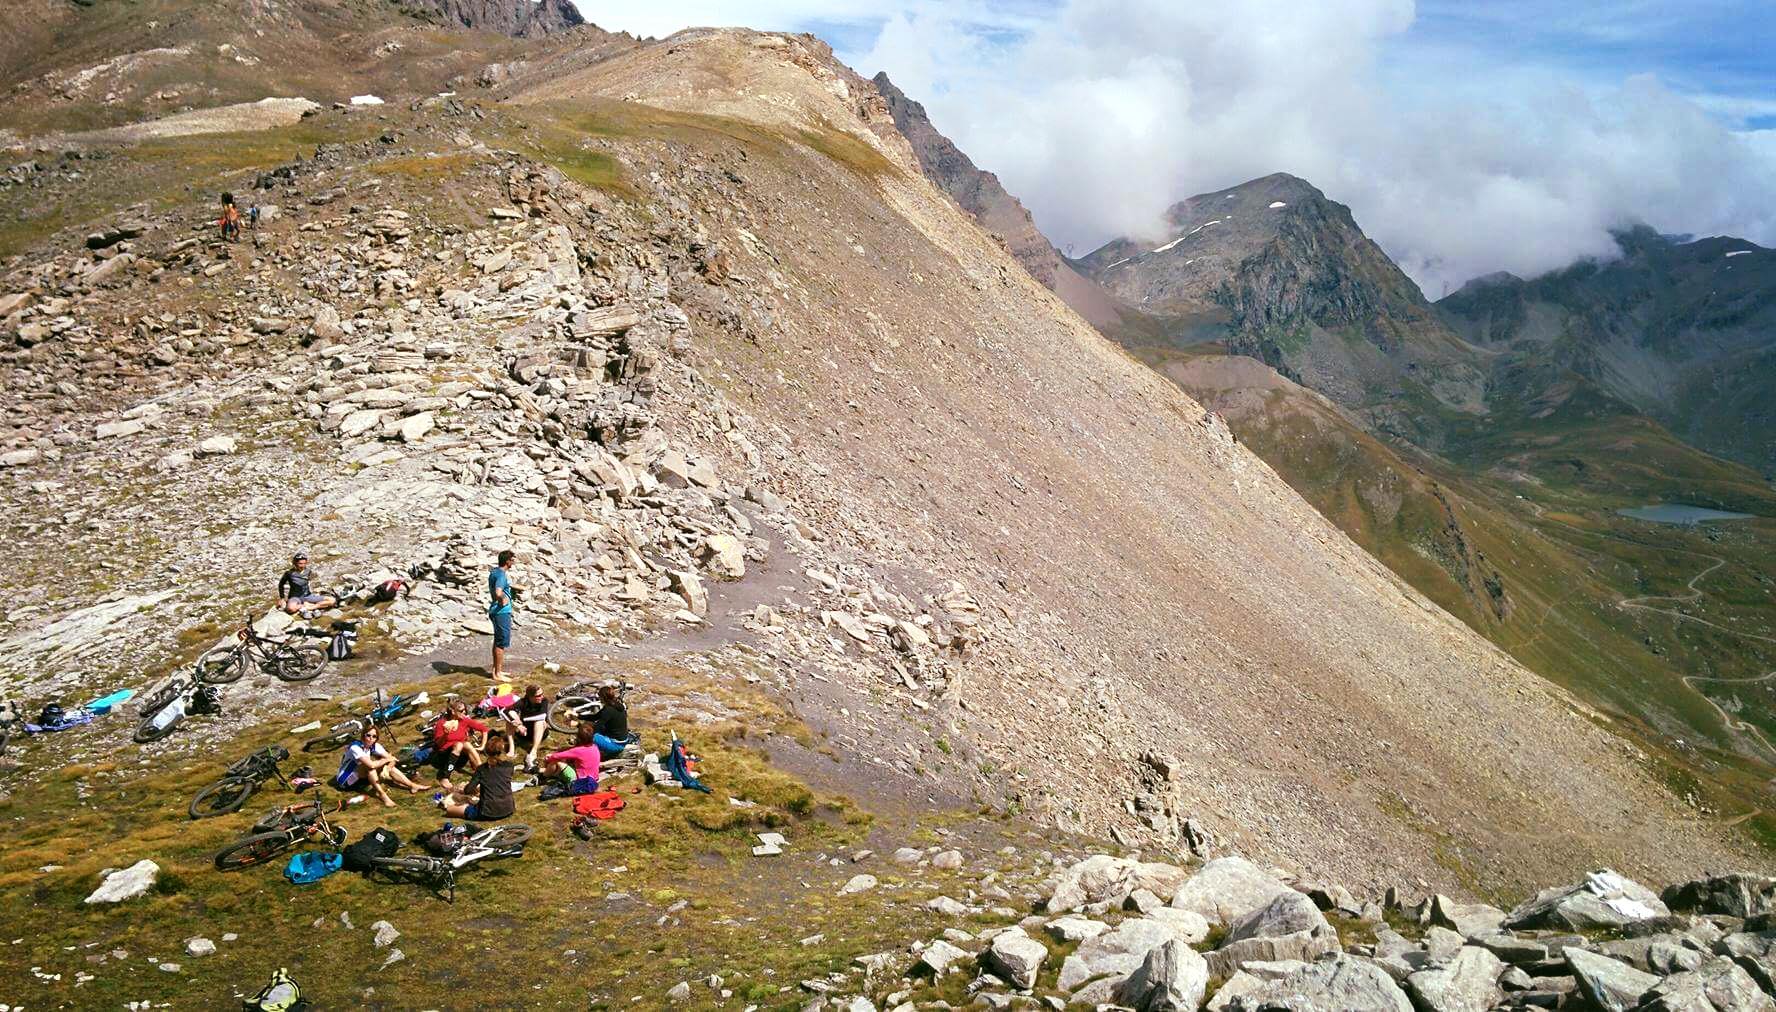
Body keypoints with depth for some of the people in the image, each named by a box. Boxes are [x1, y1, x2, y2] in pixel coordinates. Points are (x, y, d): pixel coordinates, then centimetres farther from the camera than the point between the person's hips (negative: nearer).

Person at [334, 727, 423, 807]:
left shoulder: (374, 746, -7)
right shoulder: (355, 747, -28)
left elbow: (391, 759, -12)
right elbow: (371, 765, -39)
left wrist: (386, 769, -33)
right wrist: (387, 760, -23)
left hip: (361, 777, 7)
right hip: (345, 781, -7)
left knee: (388, 766, -10)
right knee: (370, 765, -32)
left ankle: (412, 786, -15)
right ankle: (382, 794, -35)